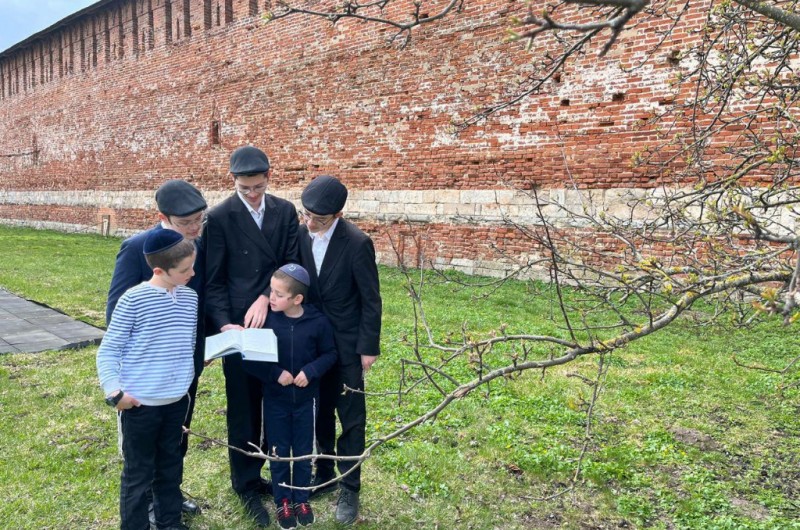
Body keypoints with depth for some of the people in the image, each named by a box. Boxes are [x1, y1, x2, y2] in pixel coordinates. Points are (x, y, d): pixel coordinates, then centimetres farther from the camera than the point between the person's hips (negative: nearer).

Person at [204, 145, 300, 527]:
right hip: (239, 325, -3)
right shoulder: (219, 217, -7)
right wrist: (223, 324, -20)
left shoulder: (285, 211, 4)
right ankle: (247, 485, 22)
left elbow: (292, 264, 1)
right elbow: (213, 281, -7)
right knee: (243, 409, 7)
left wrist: (266, 298, -14)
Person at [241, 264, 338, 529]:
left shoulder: (318, 321, -14)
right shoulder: (265, 319, -14)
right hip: (275, 399, 0)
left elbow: (329, 354, -2)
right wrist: (275, 373, -21)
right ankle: (282, 501, 31)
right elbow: (250, 359, -10)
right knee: (279, 453, 13)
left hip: (306, 399, 0)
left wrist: (310, 371, -18)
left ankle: (301, 499, 34)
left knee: (303, 452, 14)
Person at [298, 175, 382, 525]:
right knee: (320, 412, 18)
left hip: (347, 344, -5)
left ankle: (349, 489, 20)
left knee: (351, 418, 6)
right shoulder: (300, 235, -7)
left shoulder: (357, 243, -20)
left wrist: (369, 347, -11)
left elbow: (370, 300, -13)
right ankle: (324, 474, 36)